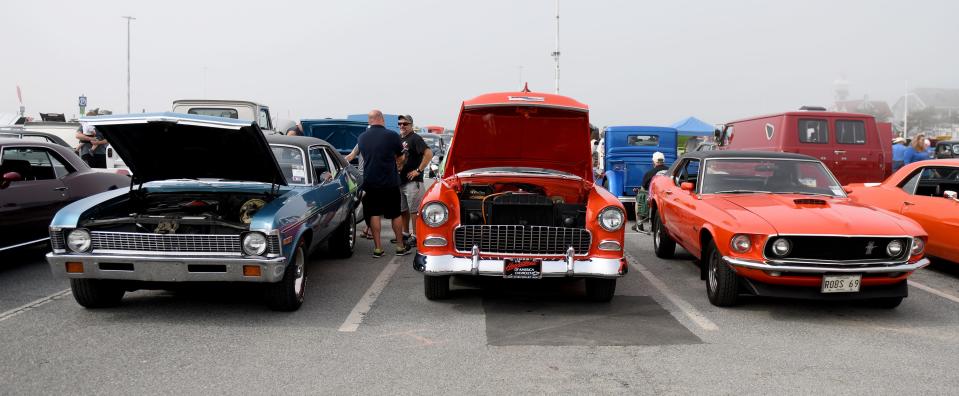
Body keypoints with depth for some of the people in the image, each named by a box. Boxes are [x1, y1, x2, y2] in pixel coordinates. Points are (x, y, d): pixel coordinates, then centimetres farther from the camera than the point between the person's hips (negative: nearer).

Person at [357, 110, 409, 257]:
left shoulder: (362, 137, -1)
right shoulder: (392, 135, -11)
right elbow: (400, 156, 2)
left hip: (370, 182, 3)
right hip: (390, 182, -2)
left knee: (374, 214, 8)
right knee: (395, 214, 9)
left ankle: (378, 248, 7)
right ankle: (401, 246, 16)